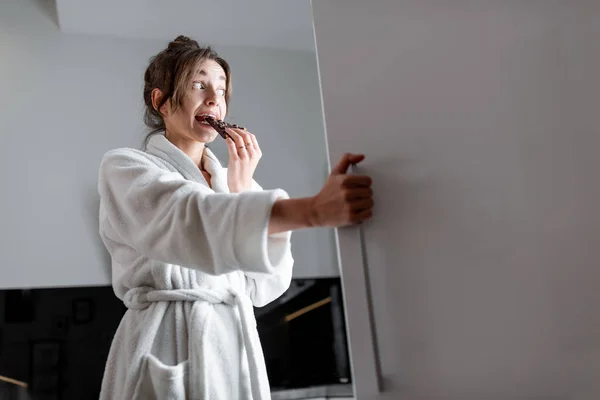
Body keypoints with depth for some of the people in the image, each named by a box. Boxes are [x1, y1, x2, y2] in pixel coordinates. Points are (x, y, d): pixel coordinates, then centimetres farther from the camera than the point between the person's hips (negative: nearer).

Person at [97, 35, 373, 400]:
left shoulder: (232, 179, 12)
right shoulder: (124, 168, -3)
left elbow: (265, 286, 4)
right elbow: (189, 218, -25)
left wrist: (242, 189, -4)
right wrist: (313, 209, -38)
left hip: (238, 349, 5)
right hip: (166, 352, -5)